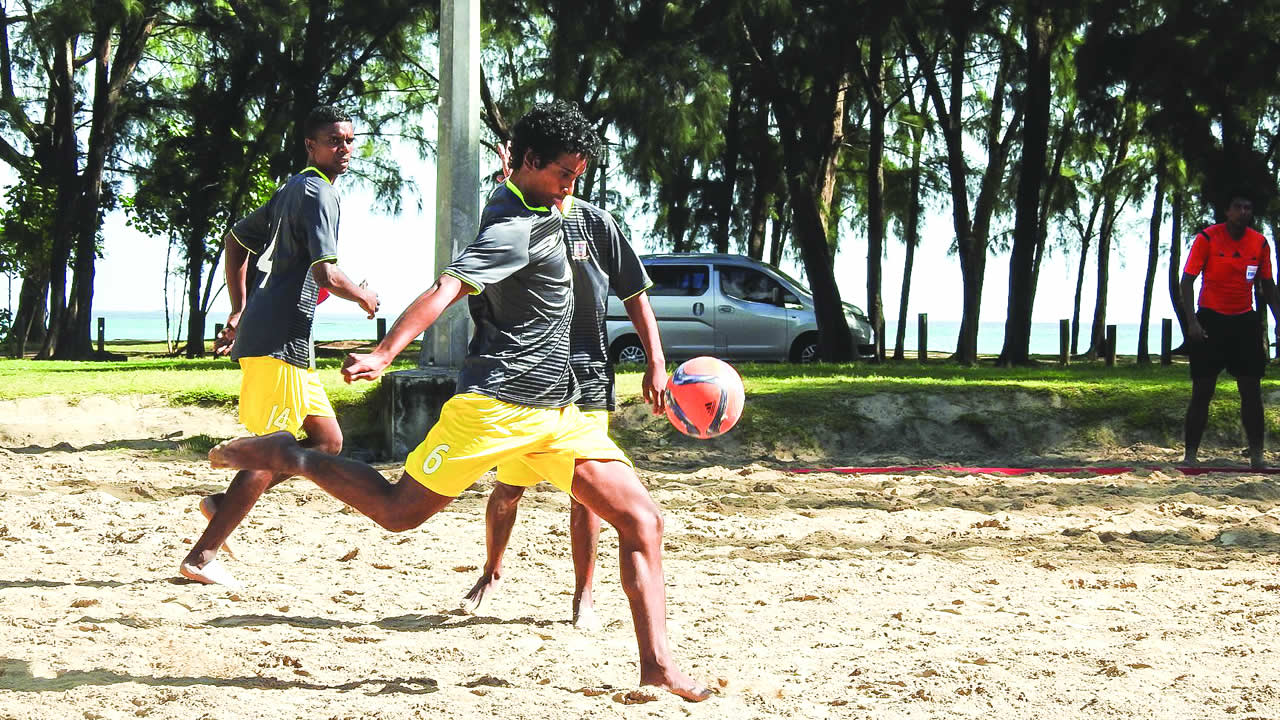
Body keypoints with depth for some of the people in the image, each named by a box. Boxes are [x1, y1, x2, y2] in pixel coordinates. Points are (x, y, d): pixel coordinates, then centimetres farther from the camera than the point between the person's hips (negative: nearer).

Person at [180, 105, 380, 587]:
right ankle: (203, 556, -9)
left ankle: (224, 505, 7)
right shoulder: (318, 192, -10)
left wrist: (239, 312, 28)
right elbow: (326, 275, -20)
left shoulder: (292, 190, 20)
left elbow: (237, 240, 30)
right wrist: (363, 297, 0)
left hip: (262, 331, 10)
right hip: (280, 340, -10)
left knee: (327, 441, 12)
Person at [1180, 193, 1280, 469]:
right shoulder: (1207, 238, -9)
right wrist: (1191, 320, -19)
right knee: (1202, 391, -2)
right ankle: (1190, 455, 4)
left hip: (1245, 321, 3)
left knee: (1252, 390, 0)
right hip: (1211, 319, -3)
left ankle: (1256, 457, 4)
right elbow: (1187, 280, -9)